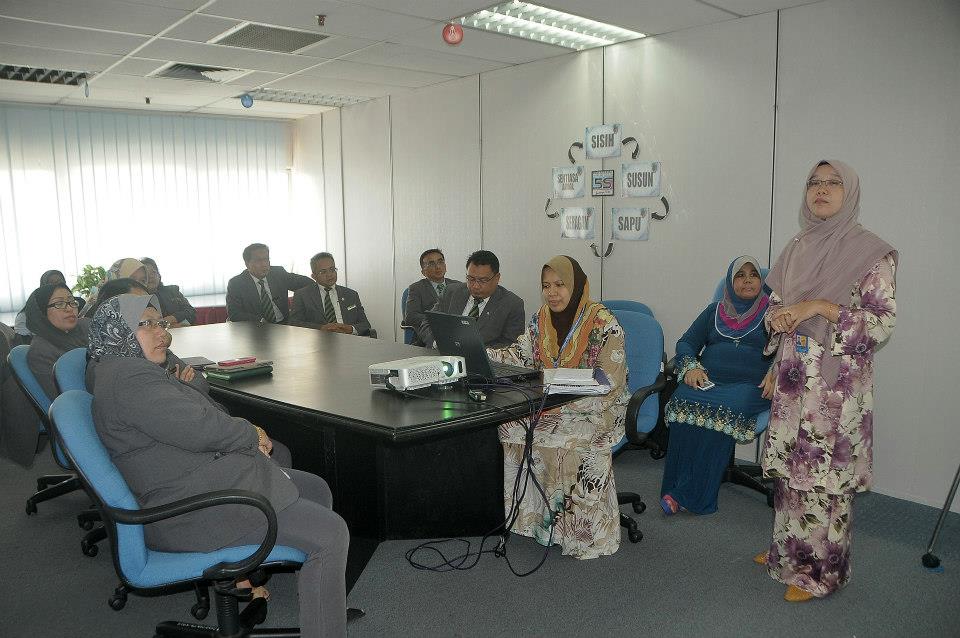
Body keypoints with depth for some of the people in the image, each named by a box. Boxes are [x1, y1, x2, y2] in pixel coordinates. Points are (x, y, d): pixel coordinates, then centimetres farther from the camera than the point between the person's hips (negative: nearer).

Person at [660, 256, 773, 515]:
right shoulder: (714, 311, 25)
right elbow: (686, 343, 19)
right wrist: (691, 367, -3)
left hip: (750, 386, -2)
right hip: (707, 381, 3)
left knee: (726, 411, -36)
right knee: (682, 402, -32)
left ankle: (689, 495, -30)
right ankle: (675, 489, -29)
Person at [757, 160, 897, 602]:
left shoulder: (871, 252, -8)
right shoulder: (798, 248, 11)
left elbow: (883, 321, -12)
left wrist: (819, 307, -20)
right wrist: (776, 315, -4)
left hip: (837, 383, -6)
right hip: (793, 379, 6)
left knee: (823, 474, 0)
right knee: (789, 465, 14)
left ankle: (819, 570, 16)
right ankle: (789, 550, 32)